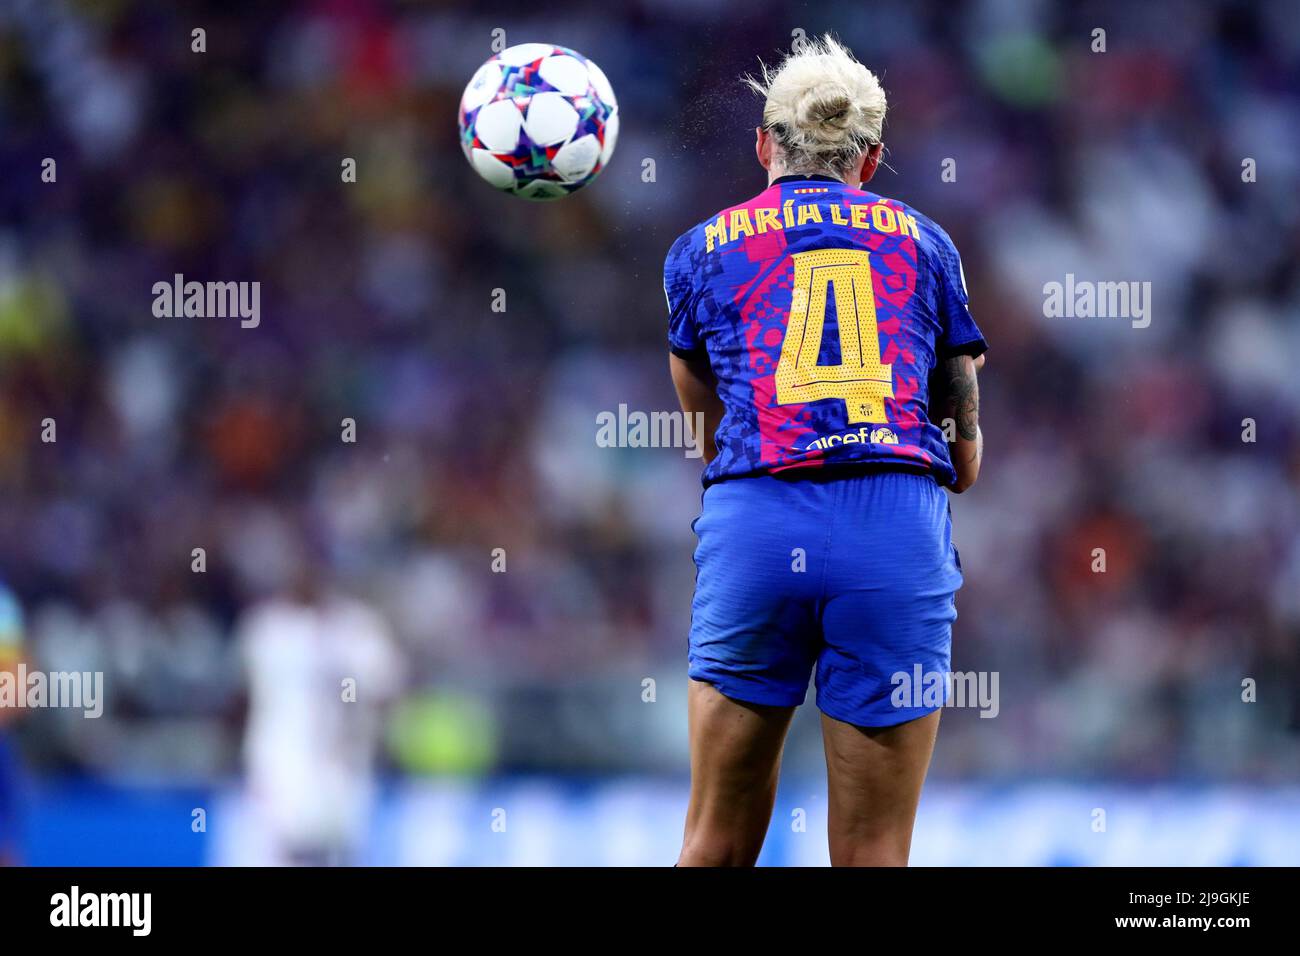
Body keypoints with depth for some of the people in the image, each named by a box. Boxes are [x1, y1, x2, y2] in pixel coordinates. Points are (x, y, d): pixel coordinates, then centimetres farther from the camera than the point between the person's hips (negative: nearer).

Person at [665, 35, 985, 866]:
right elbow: (967, 462, 21)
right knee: (874, 859, 0)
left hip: (753, 524, 0)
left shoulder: (704, 247, 19)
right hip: (900, 528, 0)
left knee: (719, 844, 7)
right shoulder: (923, 242, 20)